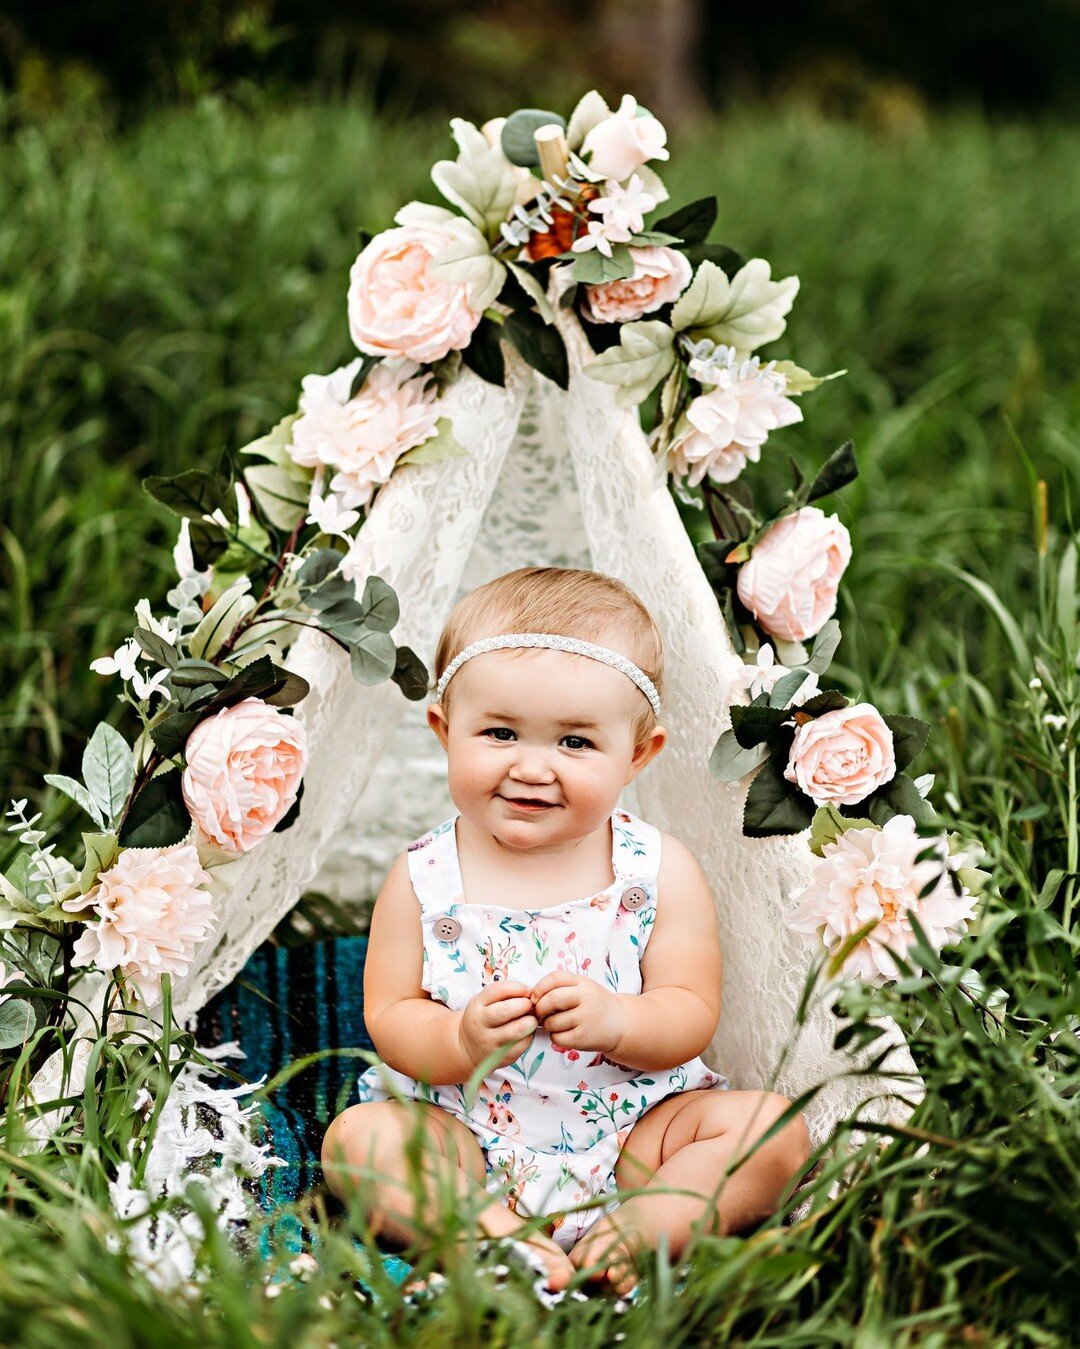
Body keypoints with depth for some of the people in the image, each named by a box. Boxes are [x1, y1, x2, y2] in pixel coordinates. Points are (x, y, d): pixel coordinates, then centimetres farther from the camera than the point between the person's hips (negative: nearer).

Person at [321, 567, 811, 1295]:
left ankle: (635, 1234, -31)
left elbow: (692, 1015, -7)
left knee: (774, 1127, -19)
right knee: (357, 1137, -24)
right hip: (468, 1138, 0)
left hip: (633, 1129, 1)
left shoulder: (660, 871, -4)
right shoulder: (424, 879, -4)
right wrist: (461, 1040, -27)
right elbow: (390, 1017, -5)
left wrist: (614, 1021, -29)